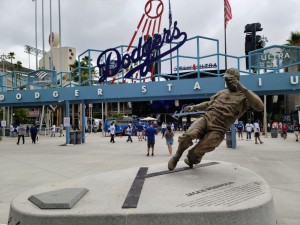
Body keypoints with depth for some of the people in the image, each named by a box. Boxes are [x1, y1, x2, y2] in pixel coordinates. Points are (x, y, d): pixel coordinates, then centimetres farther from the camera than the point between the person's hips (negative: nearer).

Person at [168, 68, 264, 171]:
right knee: (187, 136, -28)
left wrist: (243, 89, -26)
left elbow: (260, 106, -20)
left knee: (194, 154, -9)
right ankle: (177, 156, 0)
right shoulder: (222, 92, 20)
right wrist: (194, 107, 17)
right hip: (205, 119, 4)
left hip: (217, 131, -4)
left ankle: (192, 161, 30)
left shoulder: (244, 96, 0)